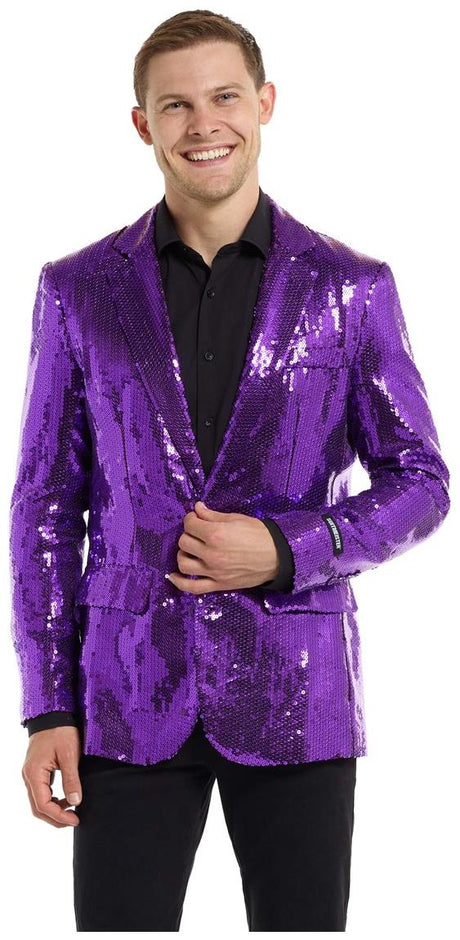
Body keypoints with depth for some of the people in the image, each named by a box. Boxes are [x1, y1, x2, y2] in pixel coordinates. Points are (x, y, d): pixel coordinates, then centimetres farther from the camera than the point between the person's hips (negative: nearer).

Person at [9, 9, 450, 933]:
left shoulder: (353, 288, 0)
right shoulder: (79, 290, 2)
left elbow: (418, 485, 3)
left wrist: (283, 549, -15)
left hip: (294, 694, 0)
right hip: (132, 695, 0)